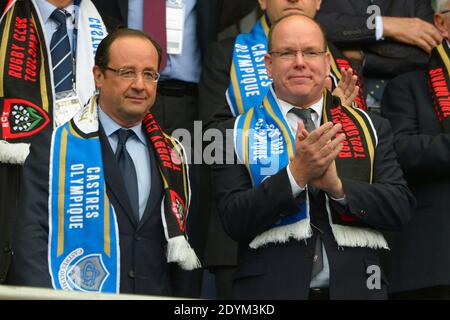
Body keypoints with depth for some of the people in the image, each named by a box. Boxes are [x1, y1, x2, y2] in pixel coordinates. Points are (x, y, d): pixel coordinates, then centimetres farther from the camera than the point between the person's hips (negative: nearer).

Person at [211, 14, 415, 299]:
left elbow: (401, 208, -4)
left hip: (354, 287, 2)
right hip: (271, 289, -2)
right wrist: (296, 174, -22)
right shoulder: (237, 134, -1)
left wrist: (337, 185, -19)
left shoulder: (372, 129, 5)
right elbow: (235, 222, -10)